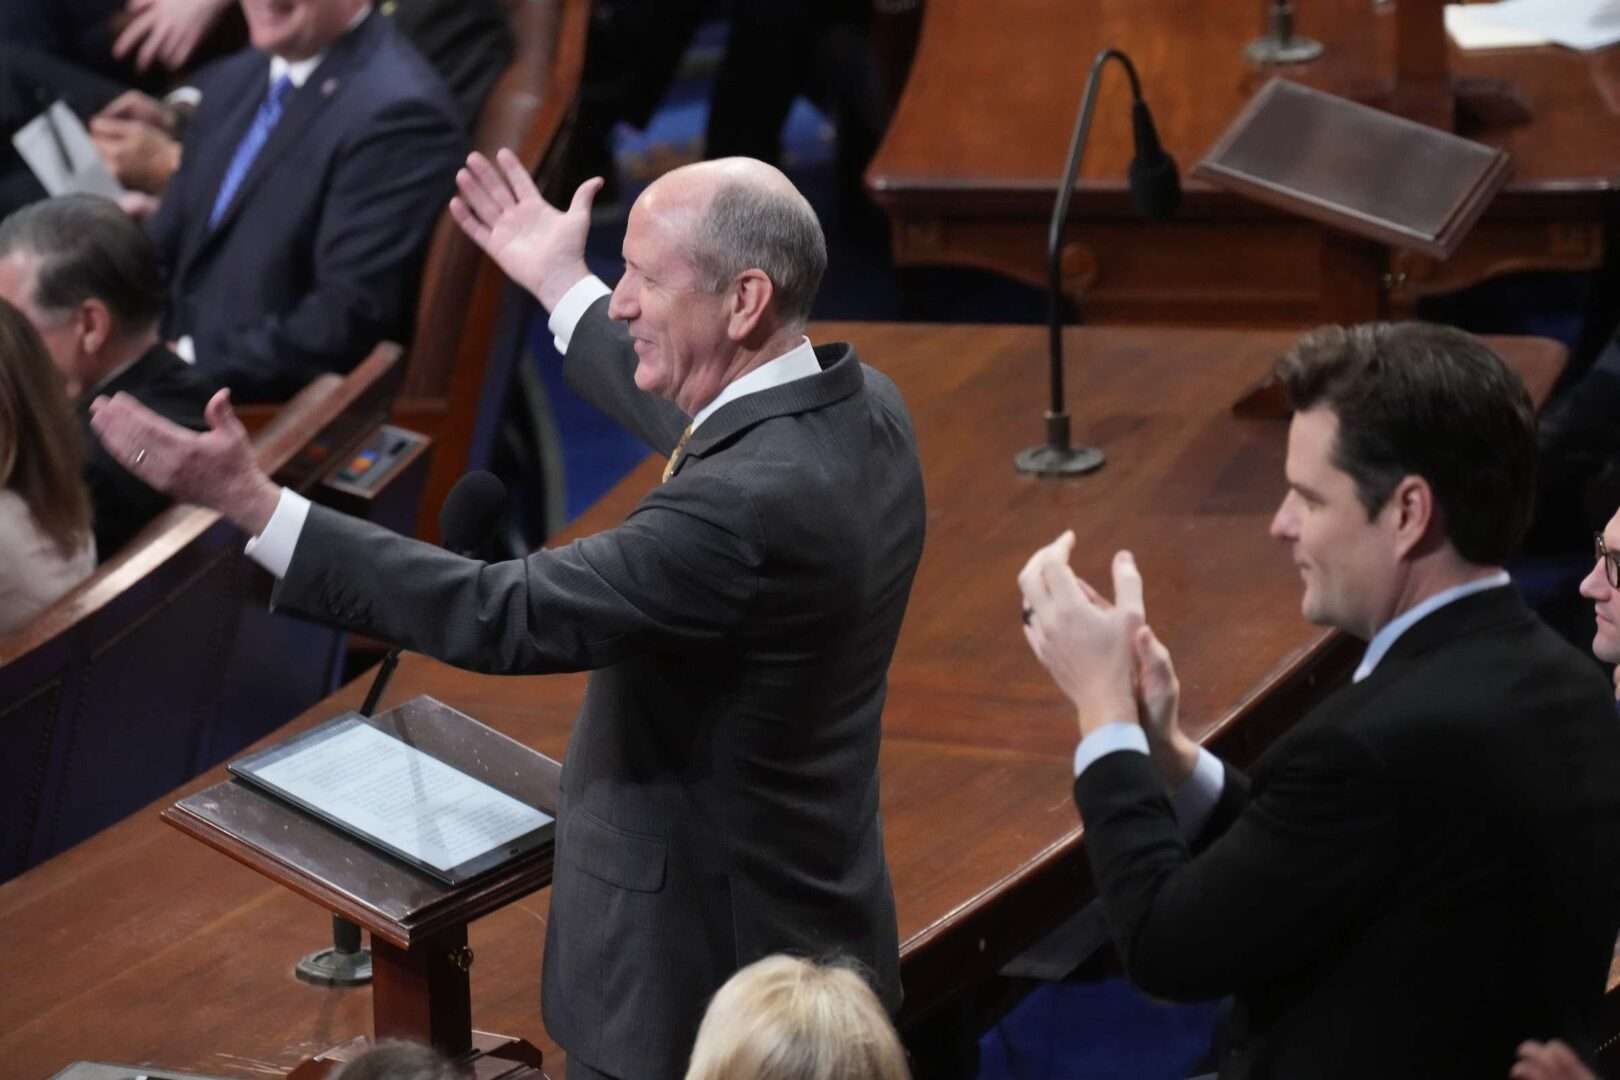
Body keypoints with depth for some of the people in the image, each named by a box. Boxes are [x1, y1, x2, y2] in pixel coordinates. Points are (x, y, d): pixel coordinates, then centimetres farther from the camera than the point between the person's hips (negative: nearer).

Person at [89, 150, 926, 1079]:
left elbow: (506, 617, -30)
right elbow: (701, 430, 20)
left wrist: (255, 505, -30)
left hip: (698, 975, -9)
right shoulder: (862, 405, -3)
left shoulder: (749, 507, -31)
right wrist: (563, 287, 27)